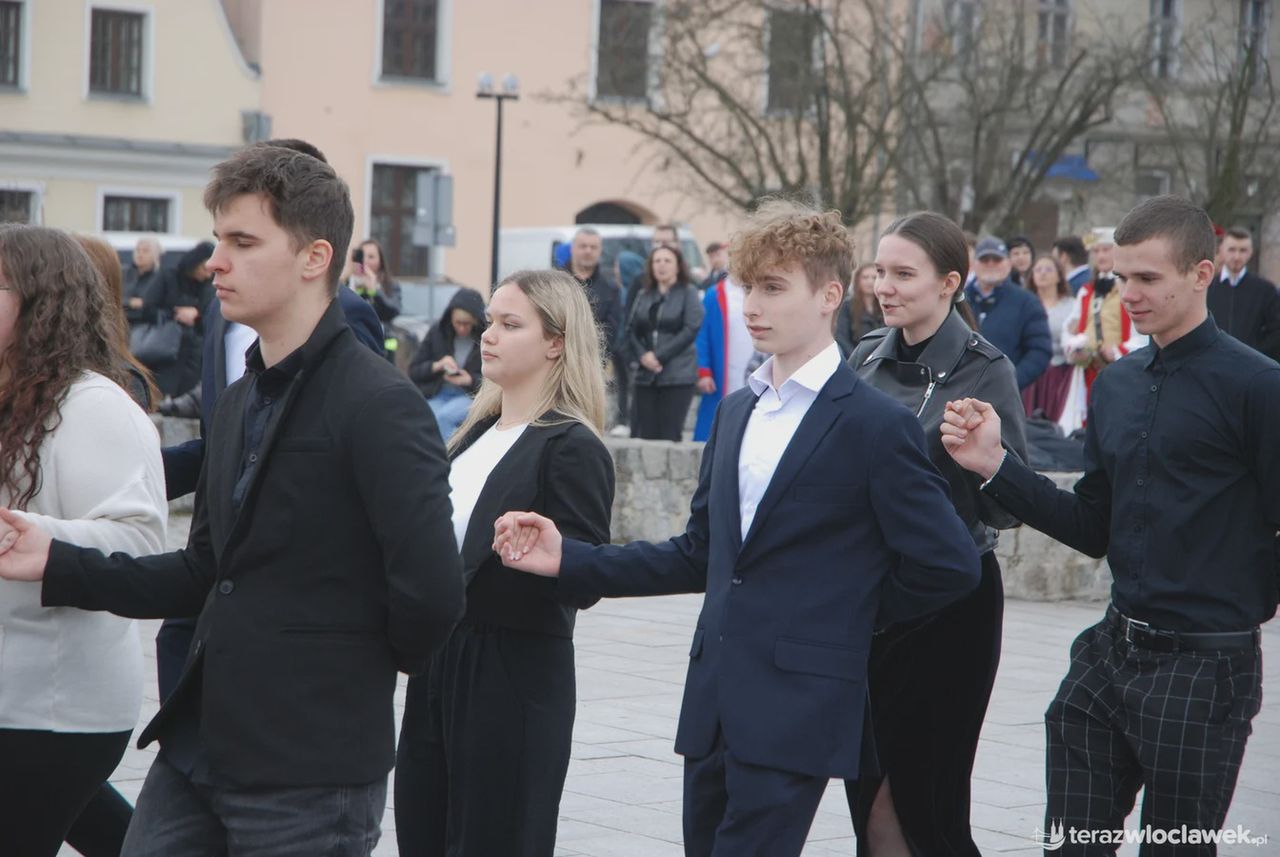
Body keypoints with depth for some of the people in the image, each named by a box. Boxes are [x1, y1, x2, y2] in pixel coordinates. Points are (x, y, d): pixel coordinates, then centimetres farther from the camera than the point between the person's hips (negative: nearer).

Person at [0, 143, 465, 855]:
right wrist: (58, 565, 8)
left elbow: (430, 591, -24)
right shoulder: (241, 400, 15)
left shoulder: (380, 404, -15)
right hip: (197, 750, 8)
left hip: (310, 776, -8)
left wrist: (371, 663, -5)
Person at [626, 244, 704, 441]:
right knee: (644, 434, -1)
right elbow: (631, 331, 11)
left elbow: (691, 330, -7)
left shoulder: (688, 293, 3)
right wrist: (642, 356, -9)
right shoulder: (643, 296, 16)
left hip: (677, 376, -4)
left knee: (669, 435, -8)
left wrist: (659, 356, -11)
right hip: (645, 375, 4)